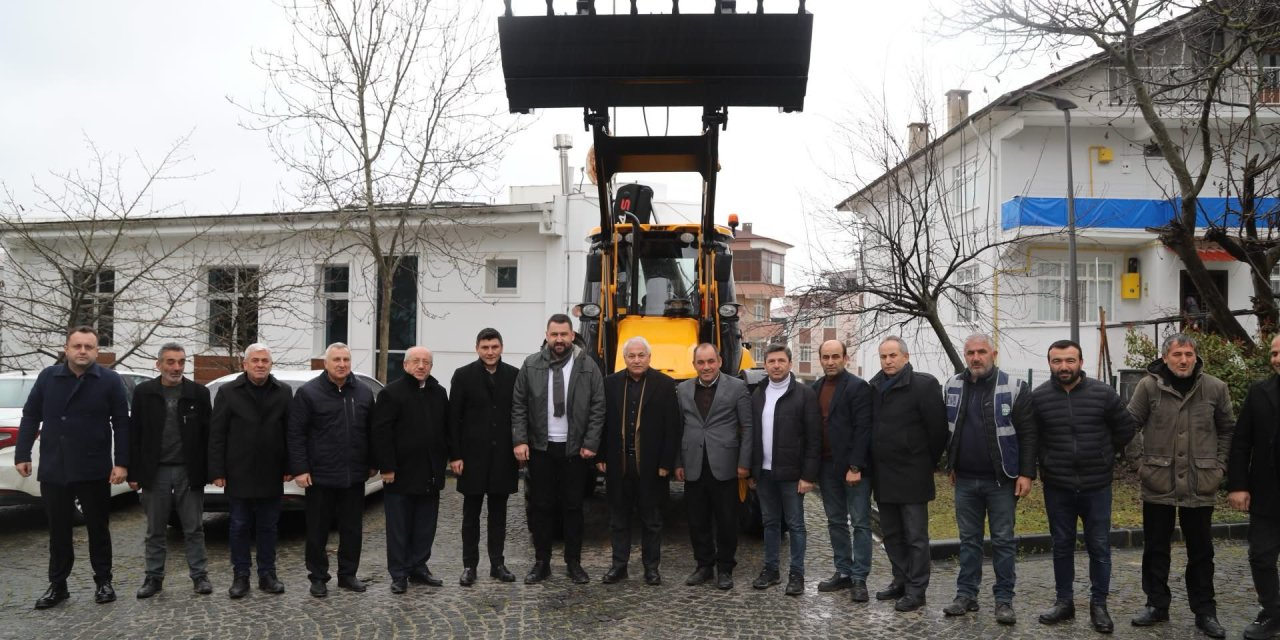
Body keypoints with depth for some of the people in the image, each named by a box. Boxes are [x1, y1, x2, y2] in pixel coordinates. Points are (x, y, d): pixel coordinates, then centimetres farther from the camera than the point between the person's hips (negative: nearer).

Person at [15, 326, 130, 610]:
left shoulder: (111, 381, -3)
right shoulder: (48, 377, 5)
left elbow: (121, 424, -4)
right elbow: (30, 417, 8)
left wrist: (121, 462, -9)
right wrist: (22, 455, 2)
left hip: (93, 471, -2)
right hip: (53, 470, 2)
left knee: (97, 528, 8)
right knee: (58, 531, 11)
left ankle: (103, 582, 19)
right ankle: (57, 585, 23)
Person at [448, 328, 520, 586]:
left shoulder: (514, 375, 3)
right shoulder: (463, 375, -1)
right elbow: (453, 418, -3)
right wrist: (455, 455, -7)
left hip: (503, 455, 2)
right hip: (473, 454, -1)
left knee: (498, 512, 10)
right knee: (471, 512, 7)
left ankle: (497, 563, 19)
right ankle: (469, 565, 15)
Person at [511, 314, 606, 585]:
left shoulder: (588, 366, -2)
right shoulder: (531, 365, 0)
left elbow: (597, 408, -2)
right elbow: (519, 405, 1)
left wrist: (590, 444, -7)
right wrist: (520, 440, -6)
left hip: (574, 448, 0)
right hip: (540, 447, 1)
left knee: (573, 506, 8)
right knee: (542, 506, 7)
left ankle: (574, 562, 19)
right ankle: (541, 562, 18)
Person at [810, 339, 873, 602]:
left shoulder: (858, 387, -9)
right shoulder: (815, 388, 10)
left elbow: (863, 429, -14)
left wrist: (855, 467, -18)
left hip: (853, 467, -6)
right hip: (827, 466, 7)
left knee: (860, 523, 0)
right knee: (835, 522, 13)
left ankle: (859, 578, 5)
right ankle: (843, 572, 23)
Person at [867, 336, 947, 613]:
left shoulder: (924, 385, -11)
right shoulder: (874, 387, 8)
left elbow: (938, 428, -10)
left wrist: (929, 463, -2)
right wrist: (872, 465, 13)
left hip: (912, 475, -6)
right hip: (883, 475, 7)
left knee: (915, 536, 2)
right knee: (891, 533, 15)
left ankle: (916, 590, 10)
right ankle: (900, 581, 28)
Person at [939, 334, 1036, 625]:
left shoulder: (1014, 388, -8)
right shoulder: (952, 387, 5)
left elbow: (1028, 434, -8)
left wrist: (1026, 473, -12)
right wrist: (951, 466, 14)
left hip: (1001, 480, -4)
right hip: (965, 480, 4)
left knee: (1003, 540, 4)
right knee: (968, 539, 11)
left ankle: (1004, 599, 13)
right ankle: (966, 594, 19)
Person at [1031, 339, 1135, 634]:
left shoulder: (1103, 393, -6)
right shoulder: (1038, 397, -7)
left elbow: (1125, 428, 6)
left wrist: (1104, 456, 8)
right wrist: (1044, 463, 3)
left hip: (1096, 486, 0)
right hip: (1057, 487, 0)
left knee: (1099, 547, 8)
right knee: (1062, 546, 13)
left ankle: (1098, 605, 22)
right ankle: (1064, 601, 25)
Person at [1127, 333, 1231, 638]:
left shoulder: (1215, 389, -1)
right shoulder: (1149, 386, -6)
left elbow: (1227, 430, 11)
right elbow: (1130, 425, 0)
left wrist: (1219, 465, 6)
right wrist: (1142, 460, -3)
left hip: (1201, 485, 1)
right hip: (1158, 483, -1)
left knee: (1201, 551, 10)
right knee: (1156, 548, 10)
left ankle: (1205, 611, 23)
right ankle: (1157, 604, 23)